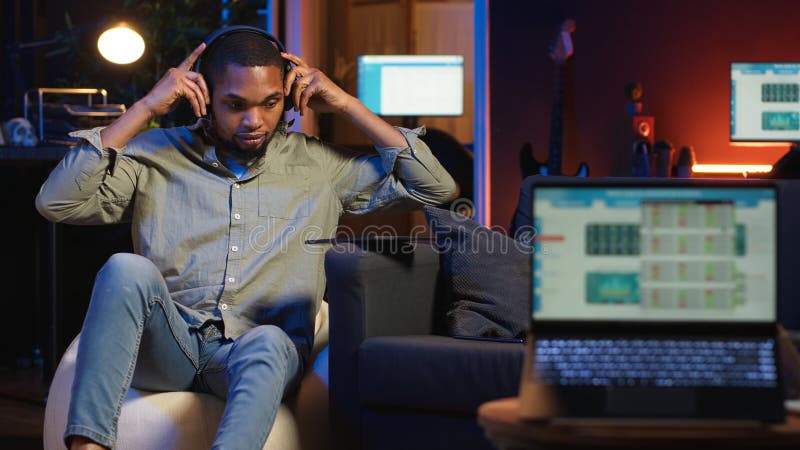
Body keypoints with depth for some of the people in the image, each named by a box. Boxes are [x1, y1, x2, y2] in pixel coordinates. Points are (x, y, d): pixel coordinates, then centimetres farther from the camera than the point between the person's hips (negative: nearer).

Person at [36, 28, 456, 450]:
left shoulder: (318, 165, 14)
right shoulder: (157, 155, 10)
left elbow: (435, 188, 11)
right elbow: (56, 201, -2)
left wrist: (346, 105, 7)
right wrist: (144, 109, -3)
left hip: (261, 352, 0)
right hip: (166, 347, 0)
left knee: (268, 343, -37)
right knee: (127, 269, -32)